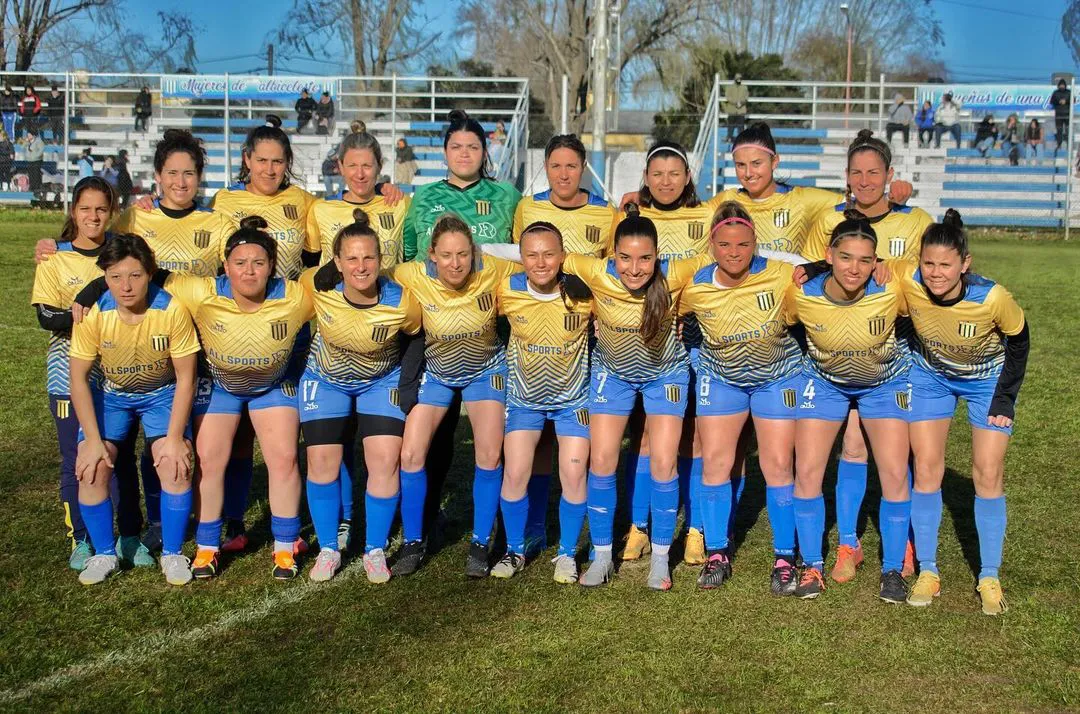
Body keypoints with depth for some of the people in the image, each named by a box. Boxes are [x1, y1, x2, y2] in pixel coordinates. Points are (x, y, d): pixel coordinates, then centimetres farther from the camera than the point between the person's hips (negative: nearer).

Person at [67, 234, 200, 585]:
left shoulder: (172, 310, -28)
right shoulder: (93, 313, -24)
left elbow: (185, 377, -17)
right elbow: (78, 378, -12)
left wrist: (175, 437, -19)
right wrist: (93, 439, -16)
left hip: (162, 393, -1)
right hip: (110, 393, 1)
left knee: (176, 466, -19)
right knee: (92, 469, -15)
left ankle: (172, 553, 3)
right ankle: (104, 554, 8)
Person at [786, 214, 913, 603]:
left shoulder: (892, 292, -31)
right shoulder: (802, 294, -29)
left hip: (885, 382, 0)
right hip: (824, 380, 1)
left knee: (895, 475, -7)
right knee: (807, 472, -6)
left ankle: (893, 569, 11)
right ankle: (813, 567, 10)